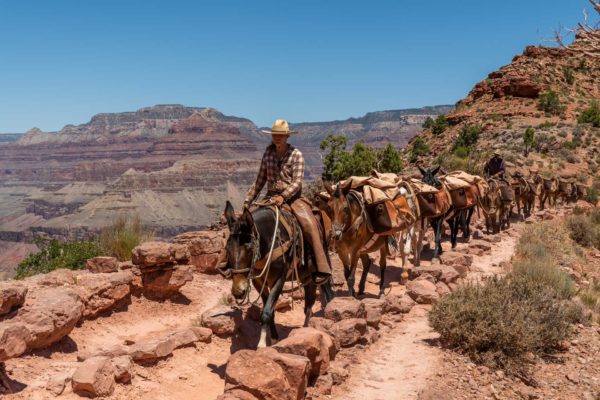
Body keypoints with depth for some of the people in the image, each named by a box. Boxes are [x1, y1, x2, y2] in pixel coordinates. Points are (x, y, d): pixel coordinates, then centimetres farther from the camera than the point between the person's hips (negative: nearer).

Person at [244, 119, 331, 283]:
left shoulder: (296, 155, -3)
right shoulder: (268, 152, 8)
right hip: (271, 197, 4)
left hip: (293, 197, -4)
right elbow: (260, 180, 14)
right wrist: (248, 201, 8)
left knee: (310, 225, -26)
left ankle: (322, 269, -27)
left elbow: (297, 182, -12)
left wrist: (283, 196, -28)